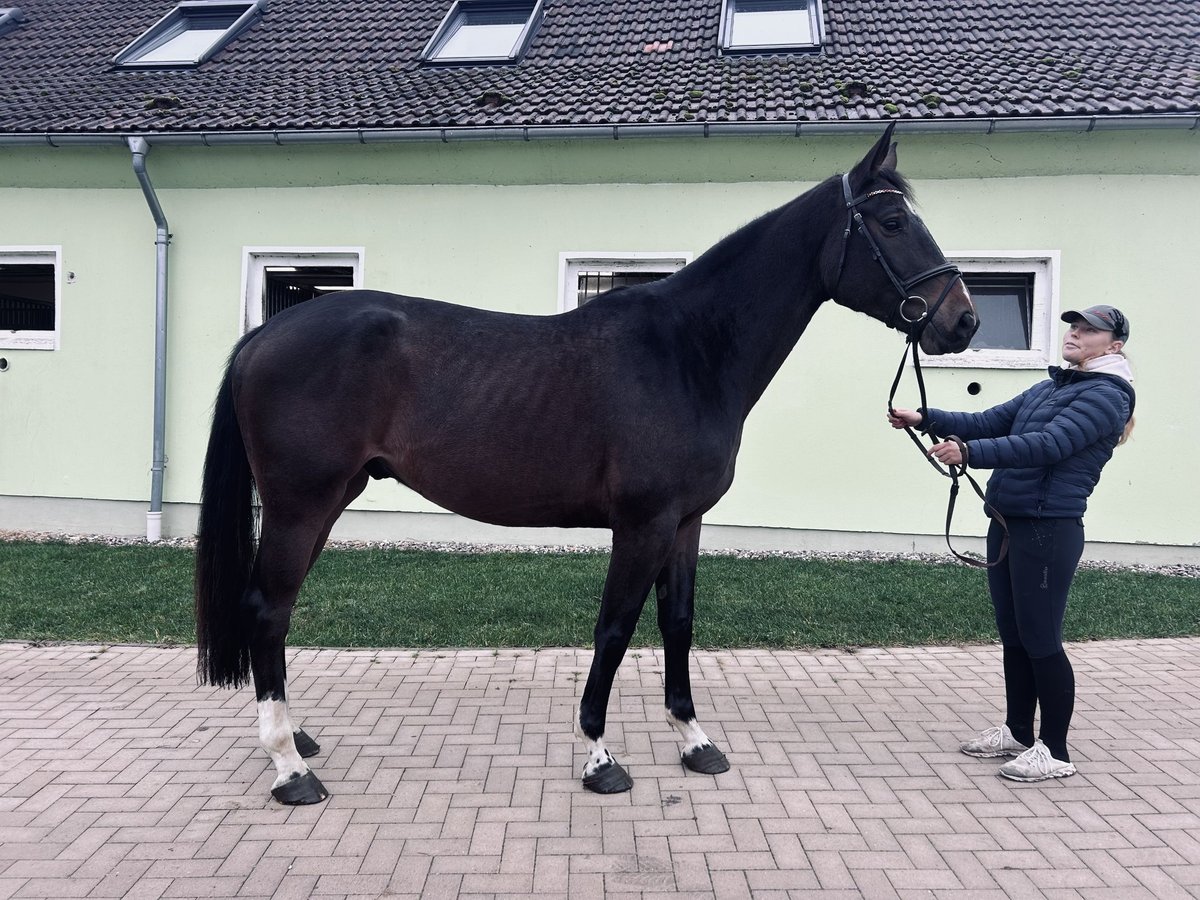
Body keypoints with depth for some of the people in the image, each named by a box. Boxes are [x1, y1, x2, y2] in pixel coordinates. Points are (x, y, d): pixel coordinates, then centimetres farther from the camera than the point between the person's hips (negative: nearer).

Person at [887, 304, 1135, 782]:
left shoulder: (1106, 394, -9)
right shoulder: (1049, 388, 17)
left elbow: (1049, 445, -24)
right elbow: (988, 423, 16)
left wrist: (970, 452, -33)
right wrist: (926, 419, 3)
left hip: (1049, 528, -8)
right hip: (1007, 523, 8)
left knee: (1040, 639, -2)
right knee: (1013, 635, 15)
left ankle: (1055, 751, 11)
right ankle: (1017, 732, 29)